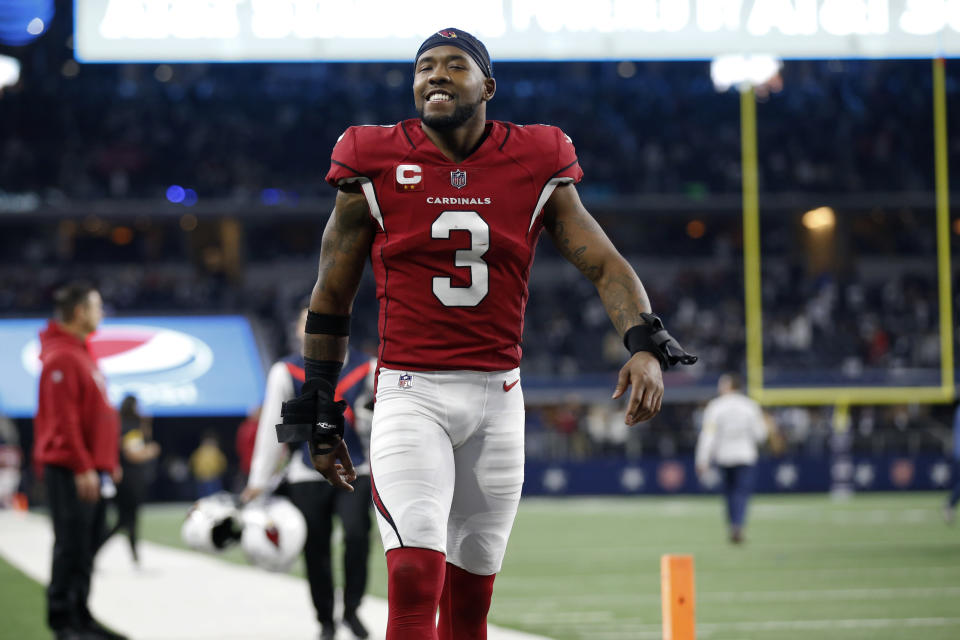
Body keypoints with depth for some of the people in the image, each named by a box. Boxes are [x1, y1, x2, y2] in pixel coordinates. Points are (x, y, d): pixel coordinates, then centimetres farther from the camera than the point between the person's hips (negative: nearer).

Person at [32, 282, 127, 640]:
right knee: (71, 542, -7)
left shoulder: (81, 352, 18)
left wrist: (109, 461, 21)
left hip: (92, 467, 10)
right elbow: (64, 418, -19)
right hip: (70, 470, -10)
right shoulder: (61, 357, -14)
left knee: (87, 545, 11)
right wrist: (82, 467, -20)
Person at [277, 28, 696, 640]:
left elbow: (605, 264, 0)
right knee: (415, 578, -19)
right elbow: (332, 297, 7)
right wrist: (319, 417, 9)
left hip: (497, 398, 3)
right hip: (410, 393, -3)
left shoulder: (535, 169, 2)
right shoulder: (375, 169, -1)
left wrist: (645, 345, -19)